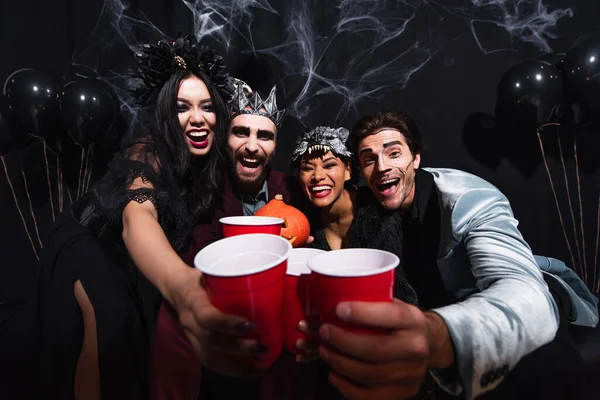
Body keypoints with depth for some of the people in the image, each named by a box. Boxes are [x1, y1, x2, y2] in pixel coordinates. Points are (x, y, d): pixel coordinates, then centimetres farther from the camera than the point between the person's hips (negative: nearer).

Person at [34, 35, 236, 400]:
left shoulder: (208, 156, -13)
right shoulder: (147, 151, -30)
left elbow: (202, 217, -2)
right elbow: (137, 216, -50)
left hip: (134, 257, 5)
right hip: (87, 243, -5)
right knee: (113, 315, -22)